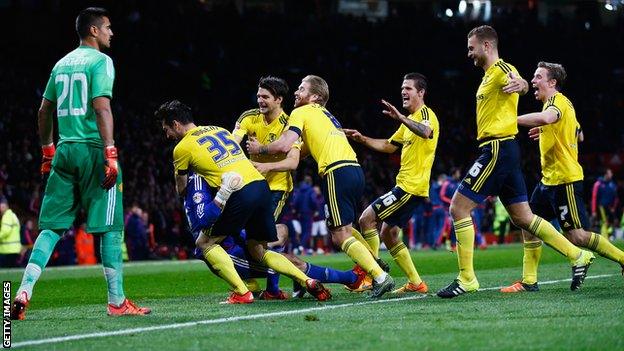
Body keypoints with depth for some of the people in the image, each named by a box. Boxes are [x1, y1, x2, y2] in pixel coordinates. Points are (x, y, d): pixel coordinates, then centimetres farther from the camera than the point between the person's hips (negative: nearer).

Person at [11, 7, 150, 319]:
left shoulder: (62, 63, 16)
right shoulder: (100, 61, -6)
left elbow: (44, 111, 20)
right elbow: (102, 109, -16)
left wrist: (47, 151, 29)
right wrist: (111, 155, -19)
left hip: (64, 150, 7)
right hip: (93, 149, -7)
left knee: (52, 226, 7)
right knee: (109, 228, 0)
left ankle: (24, 292, -4)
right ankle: (117, 301, 3)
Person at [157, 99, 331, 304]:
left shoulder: (182, 148, 5)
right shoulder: (219, 129, 24)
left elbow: (182, 190, 19)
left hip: (239, 193, -7)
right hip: (262, 185, 7)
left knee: (205, 243, 9)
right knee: (258, 251, 20)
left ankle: (242, 293, -4)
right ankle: (308, 282, 7)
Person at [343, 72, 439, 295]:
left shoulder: (426, 114, -9)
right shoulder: (410, 120, 22)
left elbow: (426, 132, -34)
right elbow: (389, 146, 30)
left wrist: (401, 118, -48)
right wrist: (362, 139, 18)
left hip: (412, 186, -10)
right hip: (405, 184, 10)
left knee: (367, 219, -12)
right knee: (388, 234, 11)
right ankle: (416, 283, 13)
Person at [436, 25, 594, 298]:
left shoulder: (501, 69, -11)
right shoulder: (489, 75, 20)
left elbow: (521, 84, -34)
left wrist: (519, 84, -53)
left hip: (498, 150, -10)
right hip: (501, 150, 10)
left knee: (459, 207, -11)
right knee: (523, 218, 11)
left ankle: (466, 279, -9)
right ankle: (578, 256, 14)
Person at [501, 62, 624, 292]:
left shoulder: (558, 101, -13)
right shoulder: (554, 103, 18)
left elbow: (544, 118, -38)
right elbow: (577, 133, 30)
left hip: (564, 179, -10)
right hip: (549, 179, 10)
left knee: (577, 236, -10)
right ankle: (528, 281, 8)